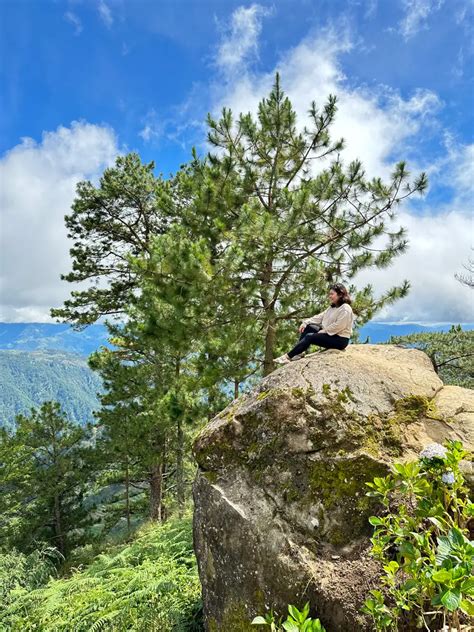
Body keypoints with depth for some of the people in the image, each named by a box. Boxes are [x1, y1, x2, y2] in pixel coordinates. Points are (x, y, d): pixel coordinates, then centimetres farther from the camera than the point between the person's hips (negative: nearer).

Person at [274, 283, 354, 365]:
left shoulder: (345, 309, -15)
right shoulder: (332, 307, 15)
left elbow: (338, 326, -24)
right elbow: (320, 317, 9)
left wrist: (324, 331, -19)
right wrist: (306, 322, -3)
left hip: (340, 339, -10)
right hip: (330, 334, 10)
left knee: (309, 337, -20)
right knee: (307, 328, 2)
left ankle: (288, 356, -18)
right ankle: (299, 352, -7)